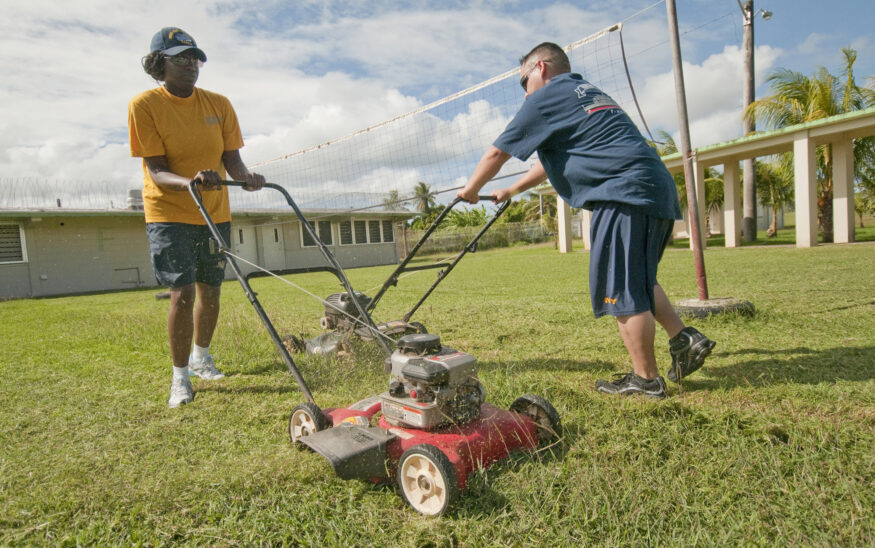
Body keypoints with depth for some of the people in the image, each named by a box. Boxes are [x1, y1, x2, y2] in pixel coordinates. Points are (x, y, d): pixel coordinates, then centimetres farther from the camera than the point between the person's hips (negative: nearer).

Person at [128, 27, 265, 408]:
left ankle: (201, 356, 34)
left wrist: (245, 177, -22)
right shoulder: (145, 105, -9)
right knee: (183, 293, -12)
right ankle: (180, 376, 5)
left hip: (215, 213, 4)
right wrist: (189, 182, -36)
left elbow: (231, 157, 0)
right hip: (169, 214, -4)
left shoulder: (219, 104, 2)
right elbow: (157, 170, -15)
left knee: (210, 291, 12)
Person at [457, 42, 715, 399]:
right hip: (658, 190, 10)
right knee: (636, 281, 21)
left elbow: (496, 153, 6)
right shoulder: (586, 92, 30)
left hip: (626, 193, -10)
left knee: (621, 290, -4)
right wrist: (511, 191, 41)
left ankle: (646, 379, 5)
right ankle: (685, 339, 17)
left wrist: (470, 191, 22)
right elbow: (553, 160, 37)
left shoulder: (547, 96, 2)